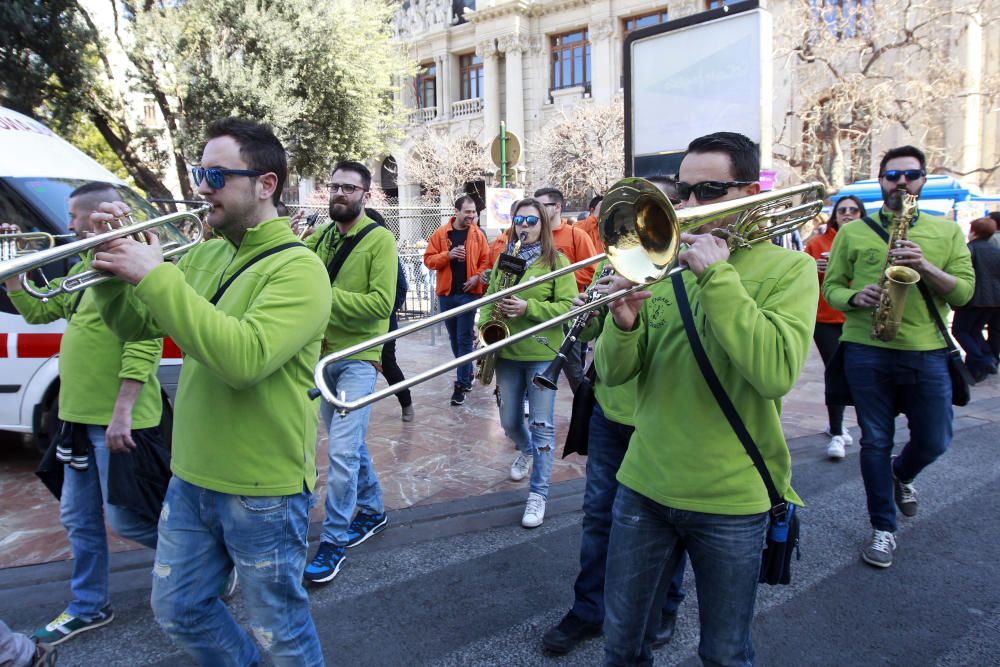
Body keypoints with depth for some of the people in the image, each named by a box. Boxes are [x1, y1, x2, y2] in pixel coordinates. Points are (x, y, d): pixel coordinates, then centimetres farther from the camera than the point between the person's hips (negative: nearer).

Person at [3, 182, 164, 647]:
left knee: (123, 518, 1)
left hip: (116, 422, -9)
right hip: (80, 416, 9)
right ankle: (89, 608, 32)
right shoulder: (84, 269, 14)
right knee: (78, 519, 17)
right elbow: (39, 312, 23)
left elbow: (144, 346, -23)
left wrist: (122, 412, -25)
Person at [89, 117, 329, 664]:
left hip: (263, 490, -8)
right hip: (192, 477, 8)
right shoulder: (203, 255, 6)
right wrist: (110, 264, -6)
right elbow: (134, 326, 12)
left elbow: (245, 359, -32)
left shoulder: (297, 268, -19)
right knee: (177, 610, 24)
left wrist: (156, 277, -27)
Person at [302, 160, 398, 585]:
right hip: (322, 354, 6)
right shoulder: (319, 236, 8)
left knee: (342, 451, -8)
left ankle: (334, 541, 7)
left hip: (357, 358, -6)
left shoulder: (379, 239, -10)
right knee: (350, 442, 18)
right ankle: (373, 511, 36)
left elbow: (382, 303, -19)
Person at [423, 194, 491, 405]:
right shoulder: (440, 233, 2)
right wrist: (448, 255, -16)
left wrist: (477, 277, -15)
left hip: (469, 293, -2)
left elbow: (487, 261, 1)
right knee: (454, 338, 13)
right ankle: (468, 373, 32)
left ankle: (462, 384, 0)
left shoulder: (478, 235, 1)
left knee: (465, 339, -3)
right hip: (446, 293, 3)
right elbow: (428, 259, -1)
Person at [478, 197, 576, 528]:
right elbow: (489, 301, 13)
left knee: (541, 424, -2)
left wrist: (528, 307, -23)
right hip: (507, 352, 5)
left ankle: (538, 494, 8)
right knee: (509, 421, 15)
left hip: (542, 354, -4)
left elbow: (568, 307, -11)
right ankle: (526, 450, 48)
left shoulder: (557, 261, -4)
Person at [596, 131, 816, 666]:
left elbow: (776, 374, -25)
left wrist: (717, 275, -24)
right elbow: (613, 374, 0)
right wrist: (624, 324, -20)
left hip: (731, 499, -3)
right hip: (645, 483, 3)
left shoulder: (789, 269, -7)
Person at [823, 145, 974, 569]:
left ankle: (901, 476, 43)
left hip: (926, 352, 1)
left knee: (934, 442, 8)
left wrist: (926, 267, -17)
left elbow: (964, 292, 0)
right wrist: (855, 297, -16)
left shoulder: (947, 232, 9)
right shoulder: (852, 232, 7)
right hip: (866, 351, -1)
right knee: (875, 442, 4)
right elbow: (831, 287, 5)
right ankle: (883, 527, 19)